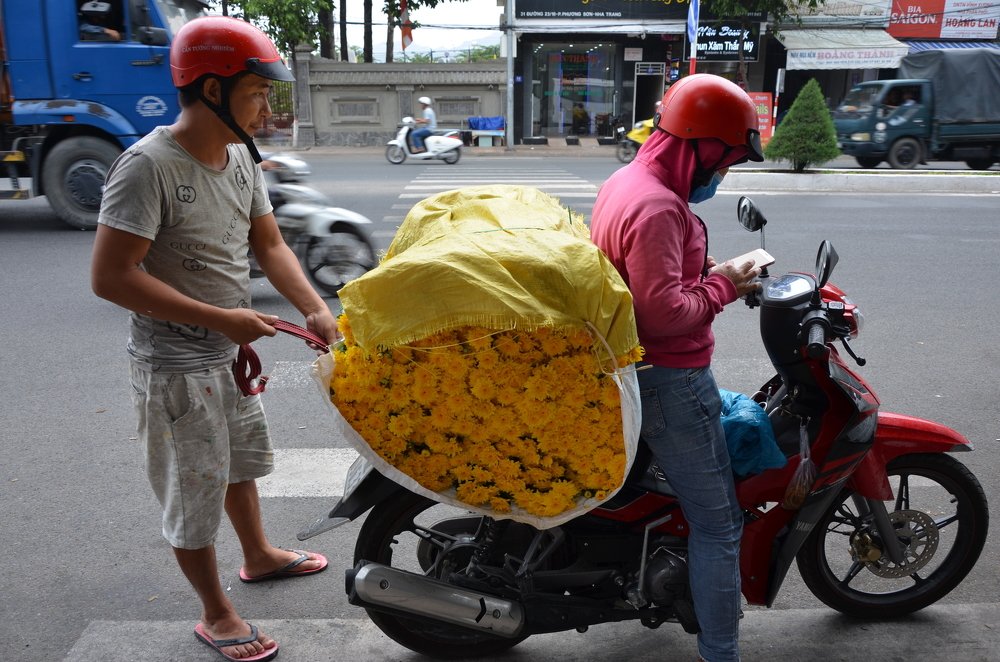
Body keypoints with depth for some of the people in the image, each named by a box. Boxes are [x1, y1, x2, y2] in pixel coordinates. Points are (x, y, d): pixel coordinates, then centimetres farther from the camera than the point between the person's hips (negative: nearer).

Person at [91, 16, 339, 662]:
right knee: (195, 492, 8)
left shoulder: (241, 156, 0)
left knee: (240, 461, 27)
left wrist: (316, 308, -11)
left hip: (231, 353, 8)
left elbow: (270, 245, 5)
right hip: (176, 366, -8)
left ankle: (259, 555, 50)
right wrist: (219, 318, -27)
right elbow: (111, 276, -26)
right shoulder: (149, 165, -24)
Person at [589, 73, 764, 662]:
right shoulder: (656, 206, -24)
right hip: (669, 381, -11)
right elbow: (664, 311, -30)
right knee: (718, 522, 0)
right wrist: (723, 287, -14)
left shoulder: (626, 180, 9)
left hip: (633, 367, 11)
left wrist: (712, 274, 4)